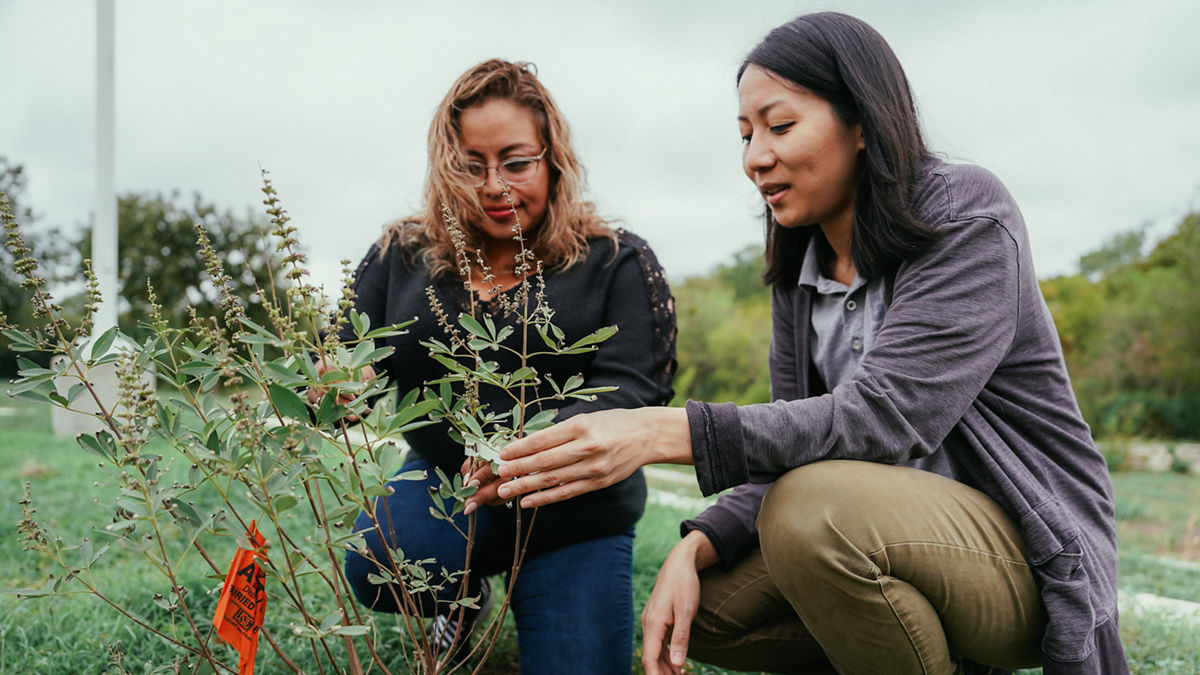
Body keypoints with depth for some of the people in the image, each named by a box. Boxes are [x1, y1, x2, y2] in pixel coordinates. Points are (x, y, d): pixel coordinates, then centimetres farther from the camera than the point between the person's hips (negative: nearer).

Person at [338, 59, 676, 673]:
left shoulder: (618, 264, -6)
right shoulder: (401, 257, 3)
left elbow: (633, 392, -17)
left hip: (573, 507, -1)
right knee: (379, 570, -29)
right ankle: (465, 593, 8)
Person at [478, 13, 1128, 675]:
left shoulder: (968, 217, -15)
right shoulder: (800, 271, 7)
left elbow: (881, 416, -27)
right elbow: (795, 446, 3)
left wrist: (665, 432, -34)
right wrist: (695, 547, -15)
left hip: (1025, 547, -7)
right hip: (893, 536, 7)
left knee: (819, 508, -33)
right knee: (699, 604, -6)